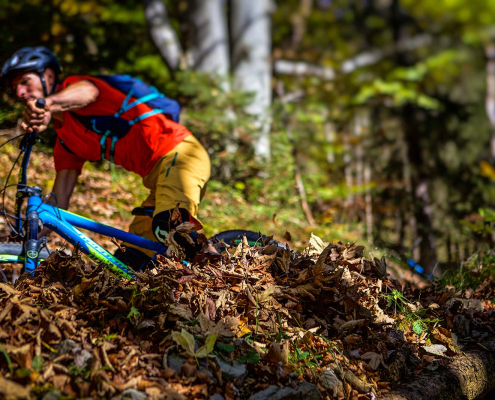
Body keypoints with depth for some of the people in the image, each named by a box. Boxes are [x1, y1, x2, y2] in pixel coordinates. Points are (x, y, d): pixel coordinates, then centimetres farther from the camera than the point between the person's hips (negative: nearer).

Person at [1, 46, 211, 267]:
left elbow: (88, 91, -31)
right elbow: (61, 193, 15)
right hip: (155, 173, 9)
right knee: (129, 259, 4)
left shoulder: (73, 86, -4)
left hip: (179, 152, -9)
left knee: (167, 224, -33)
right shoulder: (64, 138, 18)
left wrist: (47, 104, -52)